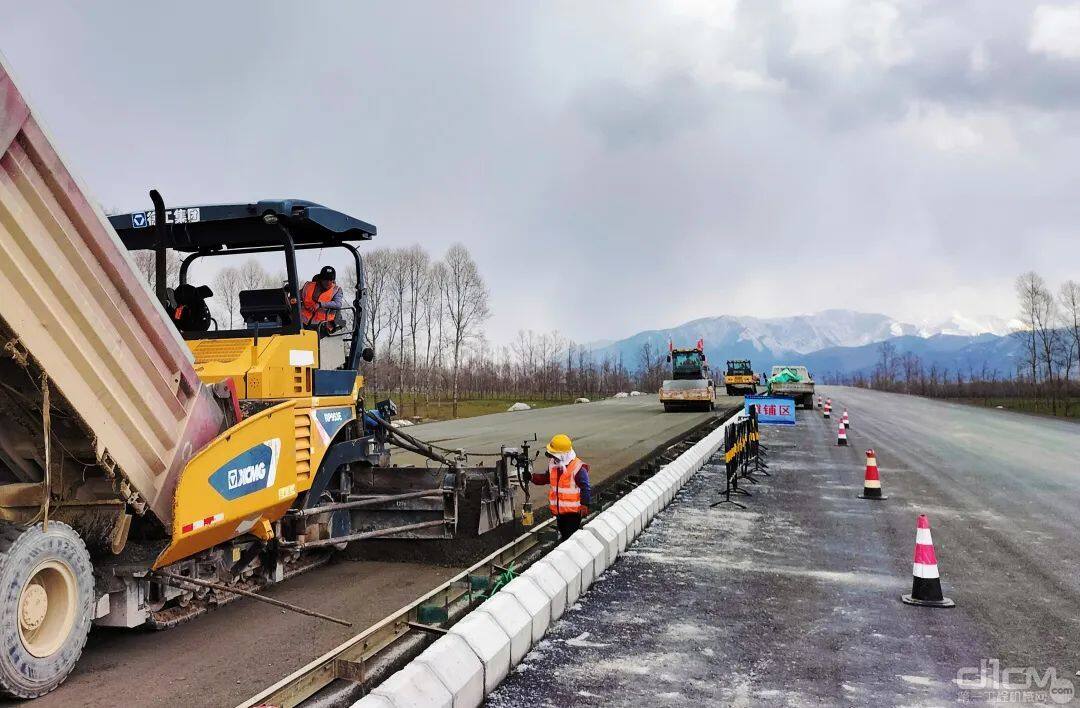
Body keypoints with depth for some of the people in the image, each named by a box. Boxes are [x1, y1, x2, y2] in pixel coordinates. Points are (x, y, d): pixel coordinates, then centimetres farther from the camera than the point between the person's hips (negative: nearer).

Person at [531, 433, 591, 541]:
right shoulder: (553, 464, 3)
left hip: (572, 511, -8)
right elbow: (547, 478, 18)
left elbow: (585, 488, -17)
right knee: (563, 534, 20)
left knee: (571, 537, -5)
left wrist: (584, 505, -22)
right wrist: (533, 477, 3)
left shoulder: (578, 468, -19)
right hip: (559, 509, 8)